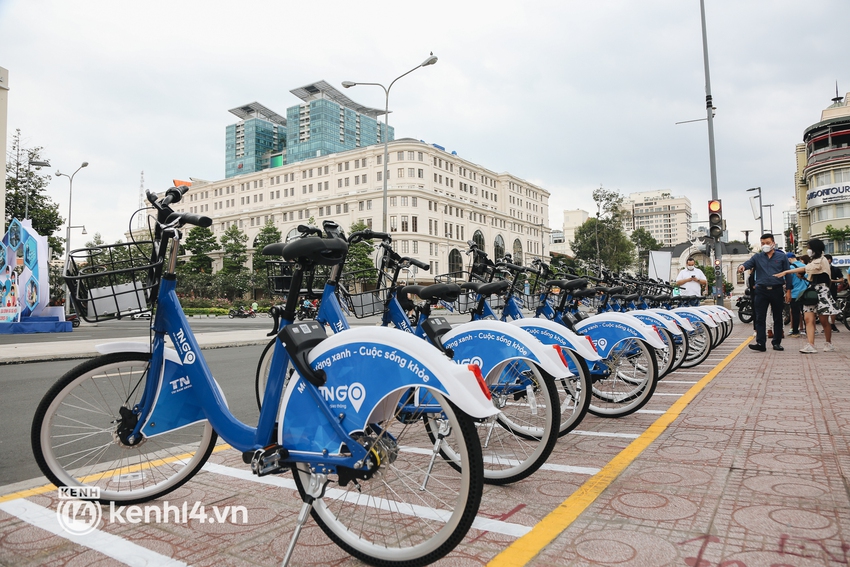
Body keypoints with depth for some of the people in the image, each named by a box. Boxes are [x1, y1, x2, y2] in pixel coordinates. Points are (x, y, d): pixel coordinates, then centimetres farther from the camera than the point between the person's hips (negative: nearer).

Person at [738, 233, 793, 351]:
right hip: (761, 291, 0)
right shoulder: (757, 257, 9)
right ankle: (760, 343, -6)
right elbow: (748, 263, -9)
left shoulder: (782, 257, 7)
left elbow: (788, 274, 6)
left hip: (777, 290, 0)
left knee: (778, 318, 8)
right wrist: (742, 266, -34)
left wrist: (788, 290, 1)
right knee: (760, 318, -5)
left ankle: (777, 342, 18)